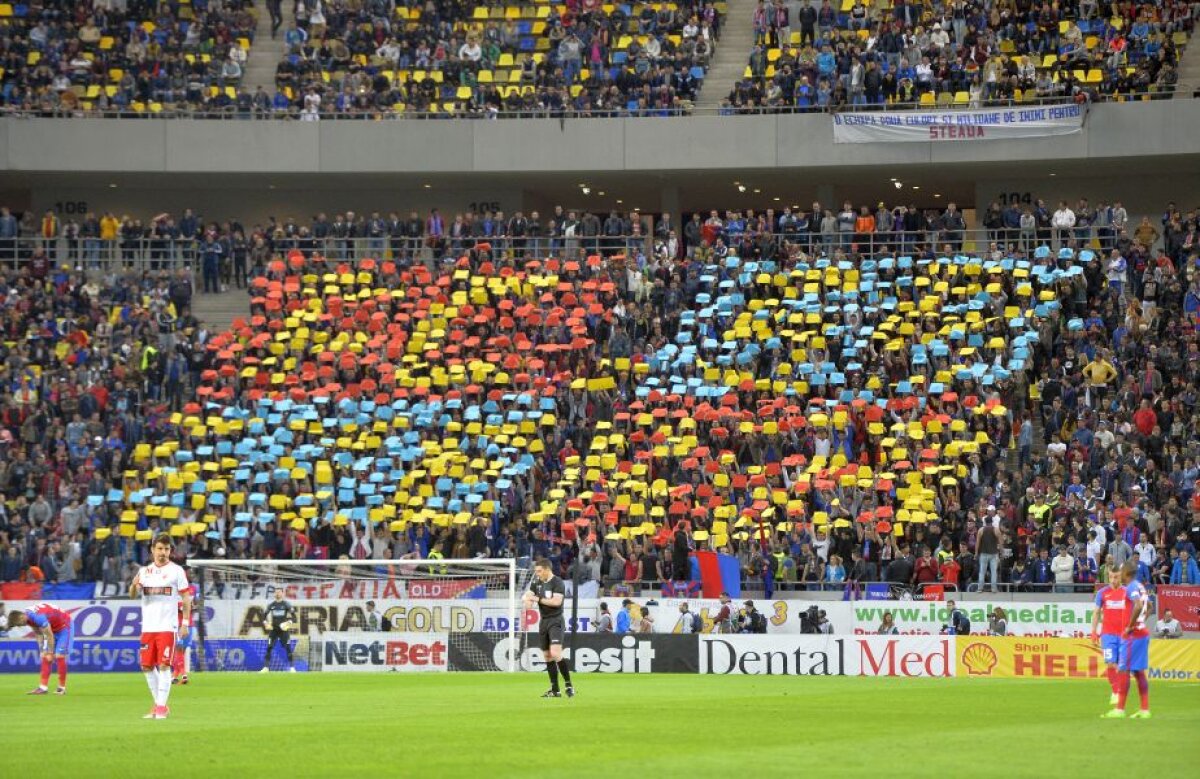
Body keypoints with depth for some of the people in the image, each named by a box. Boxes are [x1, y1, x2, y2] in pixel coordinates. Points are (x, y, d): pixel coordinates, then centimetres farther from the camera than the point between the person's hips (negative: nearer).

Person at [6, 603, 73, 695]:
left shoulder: (38, 617, -36)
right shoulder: (28, 616, -9)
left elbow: (50, 636, -29)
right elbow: (38, 634, 0)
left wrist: (50, 653, -20)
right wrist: (43, 650, -5)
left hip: (64, 627, -9)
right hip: (53, 628, 9)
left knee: (59, 656, -12)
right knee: (45, 657, 2)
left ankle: (62, 688, -3)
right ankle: (43, 687, 2)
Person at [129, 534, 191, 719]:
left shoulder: (176, 571, 0)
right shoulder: (144, 571, 12)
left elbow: (186, 598, 1)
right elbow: (133, 595, 6)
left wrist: (185, 623, -6)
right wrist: (134, 585, -17)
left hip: (167, 626, -5)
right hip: (148, 626, 5)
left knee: (163, 665, -12)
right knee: (147, 666, 6)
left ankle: (161, 707, -10)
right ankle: (158, 705, 17)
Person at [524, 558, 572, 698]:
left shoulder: (558, 583, -11)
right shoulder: (536, 582, 11)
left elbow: (557, 601, -21)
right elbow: (528, 595, 7)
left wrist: (539, 599, -18)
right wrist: (527, 599, -16)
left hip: (555, 621, -8)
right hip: (543, 621, 8)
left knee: (555, 653, -20)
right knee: (547, 655, 7)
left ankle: (569, 685, -12)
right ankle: (555, 690, 12)